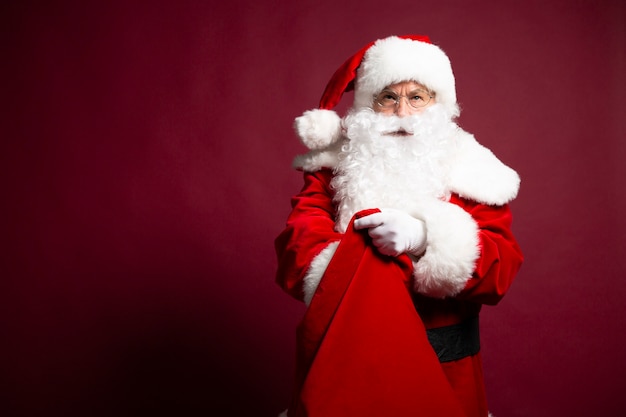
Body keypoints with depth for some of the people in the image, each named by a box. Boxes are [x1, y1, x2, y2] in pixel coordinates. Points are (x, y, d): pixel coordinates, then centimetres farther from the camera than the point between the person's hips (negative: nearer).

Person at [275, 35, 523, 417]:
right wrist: (349, 285, -30)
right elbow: (299, 242, -11)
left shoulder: (470, 170, -1)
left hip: (441, 356, 1)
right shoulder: (336, 164, 1)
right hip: (348, 354, 0)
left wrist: (424, 238, -29)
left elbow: (502, 268, -12)